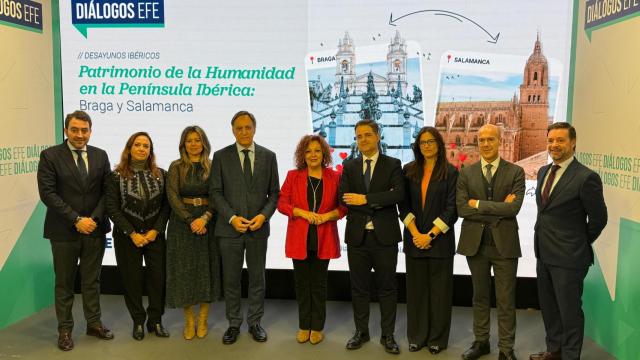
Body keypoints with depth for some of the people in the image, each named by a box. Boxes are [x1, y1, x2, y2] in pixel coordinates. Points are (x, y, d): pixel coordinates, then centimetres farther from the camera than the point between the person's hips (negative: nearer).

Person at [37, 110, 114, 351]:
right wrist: (76, 220, -16)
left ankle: (94, 323, 26)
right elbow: (47, 193, -12)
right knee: (64, 283, 9)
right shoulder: (50, 155, -5)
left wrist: (94, 218, -10)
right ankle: (65, 329, 22)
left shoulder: (100, 156, 6)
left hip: (95, 229, 3)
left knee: (92, 281, 13)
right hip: (64, 231, -3)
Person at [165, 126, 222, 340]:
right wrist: (190, 221, -15)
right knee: (184, 271, 2)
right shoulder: (176, 167, 2)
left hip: (207, 223, 1)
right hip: (182, 223, -1)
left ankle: (202, 320, 16)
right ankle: (189, 321, 14)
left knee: (207, 270, 4)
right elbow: (173, 197, -6)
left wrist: (205, 218, -16)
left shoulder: (213, 167, 4)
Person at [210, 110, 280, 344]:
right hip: (229, 228, -1)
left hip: (259, 227, 1)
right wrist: (232, 218, -14)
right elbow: (215, 192, -3)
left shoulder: (268, 156, 4)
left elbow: (274, 192, 4)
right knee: (231, 279, 8)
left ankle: (255, 323, 25)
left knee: (257, 278, 10)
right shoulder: (221, 156, 1)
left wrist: (263, 215, -11)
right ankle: (234, 324, 24)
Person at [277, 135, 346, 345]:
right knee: (302, 283, 9)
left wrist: (327, 215, -15)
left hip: (323, 239, -1)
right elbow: (281, 202, 0)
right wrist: (303, 212, -15)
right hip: (299, 237, 1)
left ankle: (317, 327, 22)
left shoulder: (334, 177, 1)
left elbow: (343, 206, 3)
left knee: (319, 284, 8)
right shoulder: (293, 176, 3)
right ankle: (304, 326, 23)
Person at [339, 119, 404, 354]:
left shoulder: (392, 165, 1)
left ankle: (388, 335, 20)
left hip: (384, 235, -2)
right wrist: (379, 202, -15)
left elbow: (399, 194, -15)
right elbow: (344, 197, -6)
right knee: (358, 287, 12)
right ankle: (361, 332, 26)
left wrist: (366, 199, -19)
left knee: (387, 287, 7)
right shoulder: (349, 167, 8)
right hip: (357, 235, 2)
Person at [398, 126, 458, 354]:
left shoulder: (450, 172, -1)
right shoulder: (408, 171, 7)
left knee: (440, 290, 5)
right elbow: (403, 205, 4)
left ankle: (437, 338, 18)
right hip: (414, 239, 2)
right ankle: (417, 336, 21)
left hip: (440, 239, -2)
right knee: (416, 288, 8)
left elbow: (451, 209, -6)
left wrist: (430, 235, -12)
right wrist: (415, 233, -8)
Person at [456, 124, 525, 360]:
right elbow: (461, 209, -8)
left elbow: (514, 208, -15)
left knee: (506, 300, 6)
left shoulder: (516, 172, -2)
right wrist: (498, 210, -13)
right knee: (480, 296, 15)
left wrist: (478, 204, -12)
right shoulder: (466, 173, 3)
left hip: (505, 243, -2)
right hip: (475, 243, 2)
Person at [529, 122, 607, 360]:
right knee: (548, 307, 20)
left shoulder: (586, 177, -17)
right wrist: (544, 240, 12)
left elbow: (598, 218, -10)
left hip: (568, 258, -8)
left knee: (569, 310, 6)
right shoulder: (543, 171, 7)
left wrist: (580, 244, 1)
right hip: (544, 253, 8)